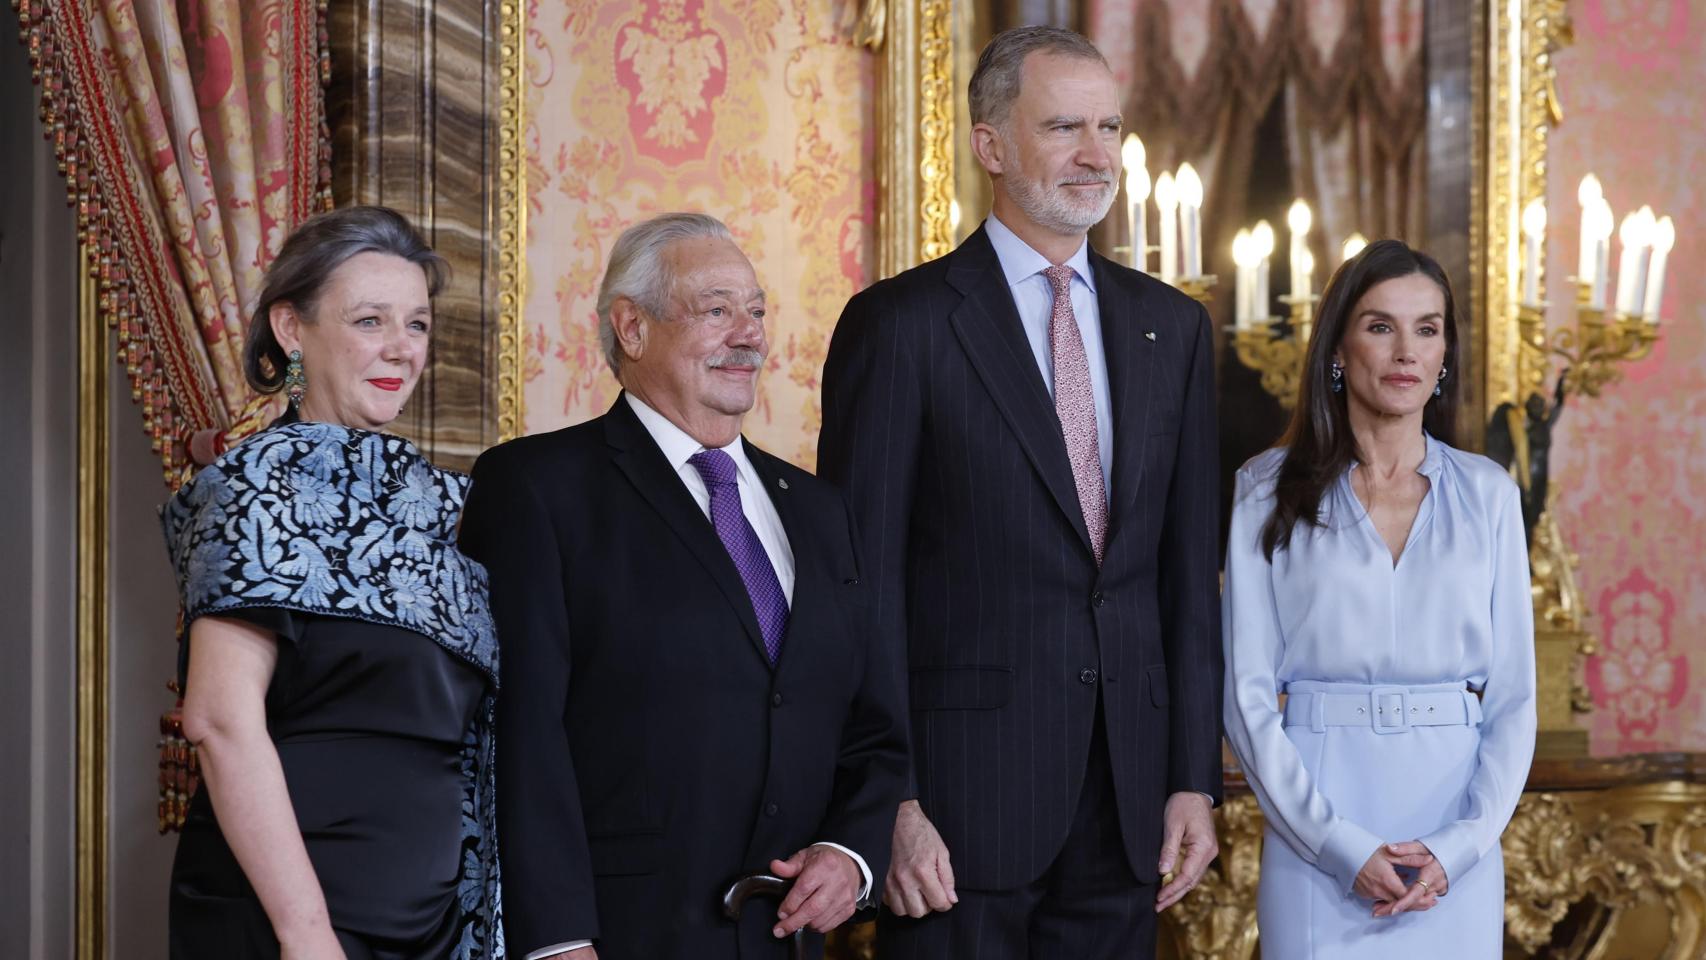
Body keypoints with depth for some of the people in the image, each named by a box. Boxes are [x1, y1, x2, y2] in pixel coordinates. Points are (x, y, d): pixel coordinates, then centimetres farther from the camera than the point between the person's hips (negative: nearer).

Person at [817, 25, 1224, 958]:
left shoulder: (1171, 325, 11)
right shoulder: (901, 324, -4)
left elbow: (1189, 568, 11)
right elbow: (862, 583, -6)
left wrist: (1195, 778, 6)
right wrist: (890, 804, -12)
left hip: (1126, 803, 4)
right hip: (963, 801, -4)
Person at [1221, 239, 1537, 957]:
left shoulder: (1487, 495, 6)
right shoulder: (1270, 495, 0)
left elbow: (1514, 696, 5)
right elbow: (1246, 695, -3)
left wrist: (1460, 845, -8)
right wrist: (1342, 846, -11)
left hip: (1457, 863, 2)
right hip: (1318, 838, -2)